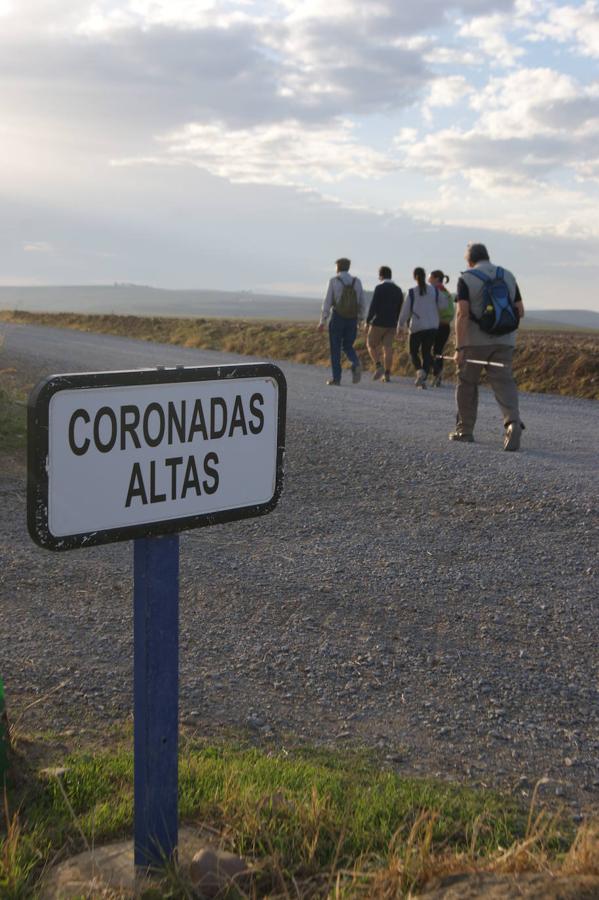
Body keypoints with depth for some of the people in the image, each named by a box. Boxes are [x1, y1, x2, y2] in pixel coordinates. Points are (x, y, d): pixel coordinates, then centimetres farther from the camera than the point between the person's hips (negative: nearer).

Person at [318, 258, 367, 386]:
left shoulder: (334, 281, -5)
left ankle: (336, 378, 5)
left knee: (335, 348, 7)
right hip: (352, 319, 3)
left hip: (337, 318, -3)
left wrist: (323, 321, -5)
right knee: (347, 347, 16)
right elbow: (362, 303, 5)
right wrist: (361, 321, 15)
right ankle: (356, 364, -14)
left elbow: (328, 302, -8)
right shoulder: (357, 281, 5)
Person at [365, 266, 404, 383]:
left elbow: (373, 306, -13)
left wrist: (367, 321, -6)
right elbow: (400, 309, 11)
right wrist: (396, 323, 19)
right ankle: (387, 374, 0)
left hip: (379, 323, -5)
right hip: (392, 324, 5)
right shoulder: (398, 290, 9)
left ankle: (378, 366, -9)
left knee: (371, 345, 9)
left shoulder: (379, 288, -9)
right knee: (387, 348, 4)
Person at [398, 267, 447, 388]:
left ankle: (419, 370, -17)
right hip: (432, 326, 3)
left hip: (416, 327, -3)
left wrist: (400, 326, 7)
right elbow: (443, 304, 3)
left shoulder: (411, 292, -7)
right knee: (427, 352, 9)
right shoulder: (435, 290, 1)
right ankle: (423, 379, -2)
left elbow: (405, 311, -4)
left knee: (413, 351, 11)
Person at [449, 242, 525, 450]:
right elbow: (520, 311, 9)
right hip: (504, 341, 3)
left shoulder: (466, 279, -4)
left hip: (474, 341, -3)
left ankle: (465, 430, 20)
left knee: (467, 384, 12)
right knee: (504, 383, -1)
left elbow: (462, 314, -14)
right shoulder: (508, 276, 10)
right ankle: (513, 422, -24)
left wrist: (459, 348, -16)